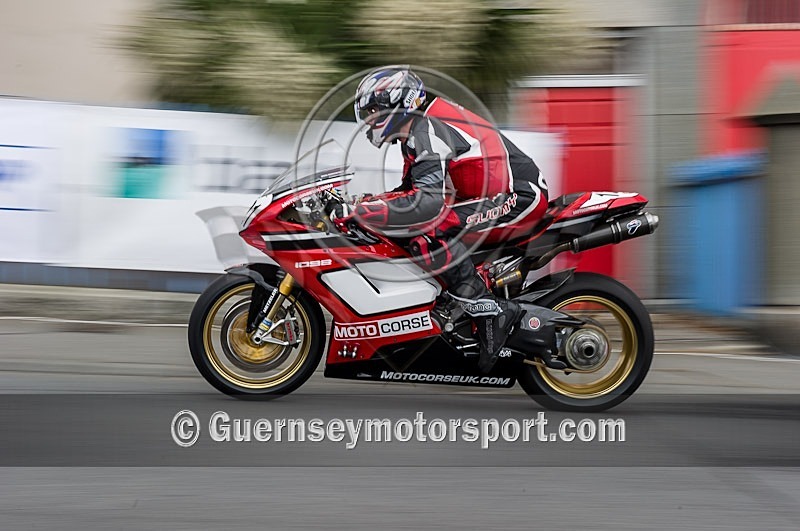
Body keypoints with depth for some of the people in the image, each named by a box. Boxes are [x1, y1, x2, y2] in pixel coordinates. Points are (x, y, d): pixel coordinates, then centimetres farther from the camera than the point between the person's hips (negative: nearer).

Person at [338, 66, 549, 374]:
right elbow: (412, 189, 24)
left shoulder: (427, 131, -17)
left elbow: (430, 199, -30)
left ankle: (489, 311, -24)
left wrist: (363, 209, -32)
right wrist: (364, 199, 9)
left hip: (518, 197, -11)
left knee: (425, 228, -26)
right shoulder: (418, 131, 16)